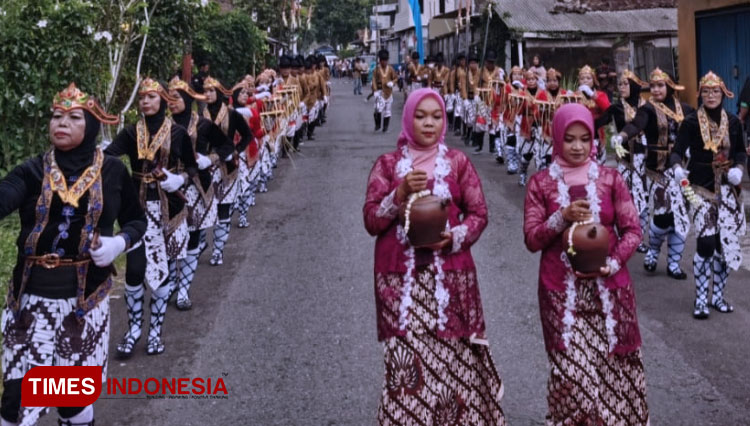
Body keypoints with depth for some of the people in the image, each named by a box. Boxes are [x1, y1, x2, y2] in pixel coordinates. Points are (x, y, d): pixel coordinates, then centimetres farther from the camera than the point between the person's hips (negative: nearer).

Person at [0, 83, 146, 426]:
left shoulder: (112, 171, -1)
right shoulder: (33, 171, -4)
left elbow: (137, 219, 11)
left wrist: (121, 242, -11)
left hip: (87, 296, 1)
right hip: (33, 296, 0)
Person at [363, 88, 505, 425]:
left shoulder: (458, 162, 7)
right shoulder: (387, 164, 6)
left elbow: (479, 214, 6)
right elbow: (371, 221, 1)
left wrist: (453, 238, -12)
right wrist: (401, 193, -14)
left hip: (450, 274, 0)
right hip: (400, 277, 0)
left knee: (454, 359, -2)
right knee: (406, 360, -4)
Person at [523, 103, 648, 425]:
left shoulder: (610, 178, 5)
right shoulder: (541, 183, 3)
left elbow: (632, 229, 3)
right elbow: (532, 240, -1)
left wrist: (613, 263, -12)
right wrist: (562, 217, -16)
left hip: (609, 287, 1)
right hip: (562, 291, -1)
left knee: (616, 368, 3)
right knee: (570, 371, -2)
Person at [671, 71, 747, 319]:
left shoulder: (733, 121, 2)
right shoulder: (691, 122, -7)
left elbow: (741, 152, 10)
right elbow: (677, 150, -14)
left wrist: (739, 168, -10)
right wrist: (677, 167, -34)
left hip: (727, 189, 4)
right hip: (700, 188, -3)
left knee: (726, 242, 6)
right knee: (706, 242, -12)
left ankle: (718, 296, 21)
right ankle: (700, 300, 0)